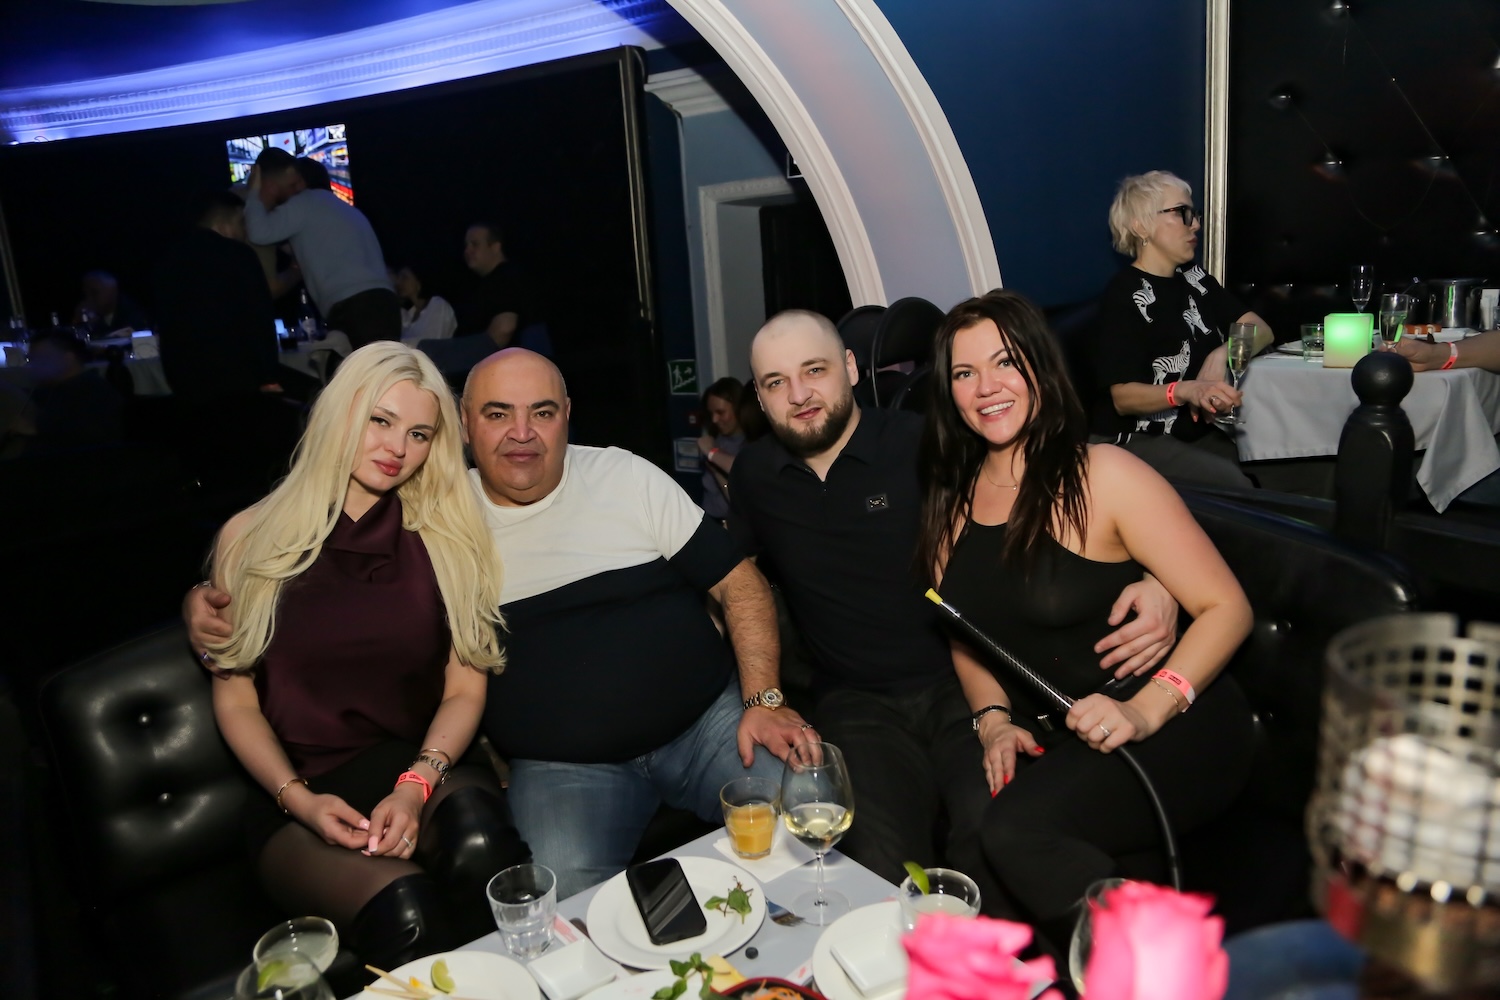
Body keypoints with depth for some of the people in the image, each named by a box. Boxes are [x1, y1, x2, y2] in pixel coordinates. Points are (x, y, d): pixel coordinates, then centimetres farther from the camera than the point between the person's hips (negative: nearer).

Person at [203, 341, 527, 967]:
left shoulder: (448, 539, 9)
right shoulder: (251, 539, 6)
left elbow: (466, 688, 4)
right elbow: (236, 702, 7)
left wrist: (419, 784, -13)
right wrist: (298, 799, -9)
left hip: (427, 768, 2)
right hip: (299, 799, -1)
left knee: (480, 842, -34)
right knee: (406, 915, -33)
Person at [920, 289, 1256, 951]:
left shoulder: (1102, 476, -9)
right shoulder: (954, 498, 7)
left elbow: (1226, 607, -11)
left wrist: (1146, 709, -24)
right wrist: (993, 719, -2)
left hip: (1174, 730, -4)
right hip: (1043, 743, 5)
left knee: (1013, 827, -29)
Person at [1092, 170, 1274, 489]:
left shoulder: (1194, 277, 13)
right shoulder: (1124, 296, -10)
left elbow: (1260, 330, 9)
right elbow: (1123, 397, -16)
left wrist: (1221, 356, -13)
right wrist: (1187, 391, -34)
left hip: (1199, 431, 7)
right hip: (1137, 440, -7)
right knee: (1233, 485, -27)